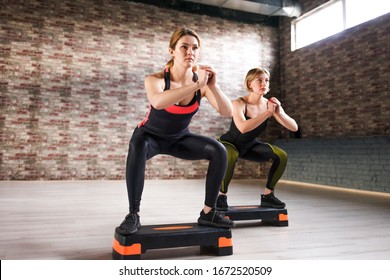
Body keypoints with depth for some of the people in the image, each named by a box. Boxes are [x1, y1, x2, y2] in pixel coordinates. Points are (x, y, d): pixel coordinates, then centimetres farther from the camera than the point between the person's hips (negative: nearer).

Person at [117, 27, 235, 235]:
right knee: (138, 146, -38)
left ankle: (208, 212, -4)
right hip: (150, 135, -3)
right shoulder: (156, 79, -28)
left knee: (219, 151, -17)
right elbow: (158, 102, -52)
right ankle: (133, 215, -25)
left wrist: (213, 87, -41)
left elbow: (228, 112, -25)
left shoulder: (201, 82, -17)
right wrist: (196, 85, -53)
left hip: (179, 139, 4)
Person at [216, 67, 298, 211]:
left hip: (250, 145, 5)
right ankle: (222, 196, -15)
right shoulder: (239, 103, -27)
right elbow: (243, 128, -46)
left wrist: (279, 113, -35)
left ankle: (267, 195, 4)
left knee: (281, 156, -13)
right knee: (231, 157, -39)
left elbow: (294, 127, -17)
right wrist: (268, 112, -43)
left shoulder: (270, 104, -13)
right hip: (229, 143, -5)